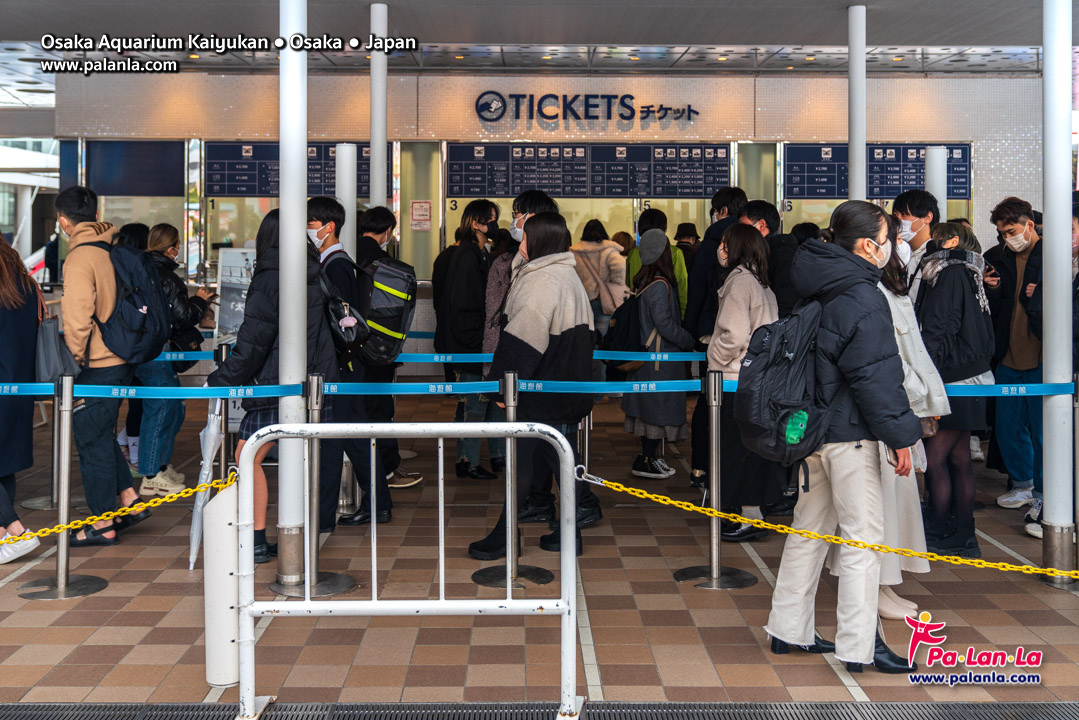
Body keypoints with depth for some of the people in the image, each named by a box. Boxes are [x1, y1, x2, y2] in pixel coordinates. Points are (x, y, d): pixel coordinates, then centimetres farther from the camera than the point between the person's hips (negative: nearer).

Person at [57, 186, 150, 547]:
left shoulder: (80, 257, -17)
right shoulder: (112, 246, 8)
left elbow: (78, 315, -22)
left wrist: (75, 356, -11)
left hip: (97, 365, -8)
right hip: (121, 357, 8)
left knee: (92, 439, 3)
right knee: (102, 434, 21)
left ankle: (104, 523, 11)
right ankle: (129, 500, 22)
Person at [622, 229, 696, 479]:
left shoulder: (644, 281, 8)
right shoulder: (660, 285, -18)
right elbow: (664, 324, -20)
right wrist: (690, 341, -9)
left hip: (646, 354, 9)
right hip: (661, 358, -9)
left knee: (651, 407, 14)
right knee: (660, 405, -2)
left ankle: (648, 455, 21)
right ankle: (645, 461, 2)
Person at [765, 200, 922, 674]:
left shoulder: (814, 288, 10)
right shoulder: (863, 299, -16)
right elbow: (876, 376, -18)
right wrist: (900, 435, -12)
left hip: (809, 428, 9)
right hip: (849, 433, -9)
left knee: (809, 529, 16)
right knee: (863, 536, -1)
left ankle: (789, 630, 24)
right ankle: (858, 647, 4)